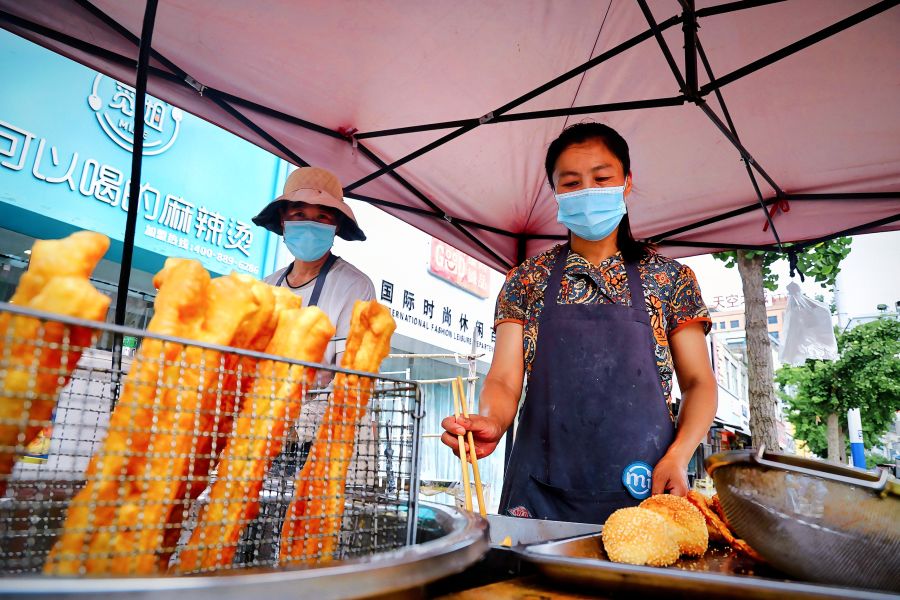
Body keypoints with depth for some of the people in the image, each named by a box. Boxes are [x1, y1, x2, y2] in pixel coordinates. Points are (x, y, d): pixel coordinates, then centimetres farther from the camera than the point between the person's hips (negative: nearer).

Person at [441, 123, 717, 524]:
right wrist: (491, 422, -23)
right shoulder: (527, 281, 6)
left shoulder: (669, 279, 6)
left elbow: (699, 382, 6)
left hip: (642, 491, 0)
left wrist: (678, 456, -11)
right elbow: (504, 379, -1)